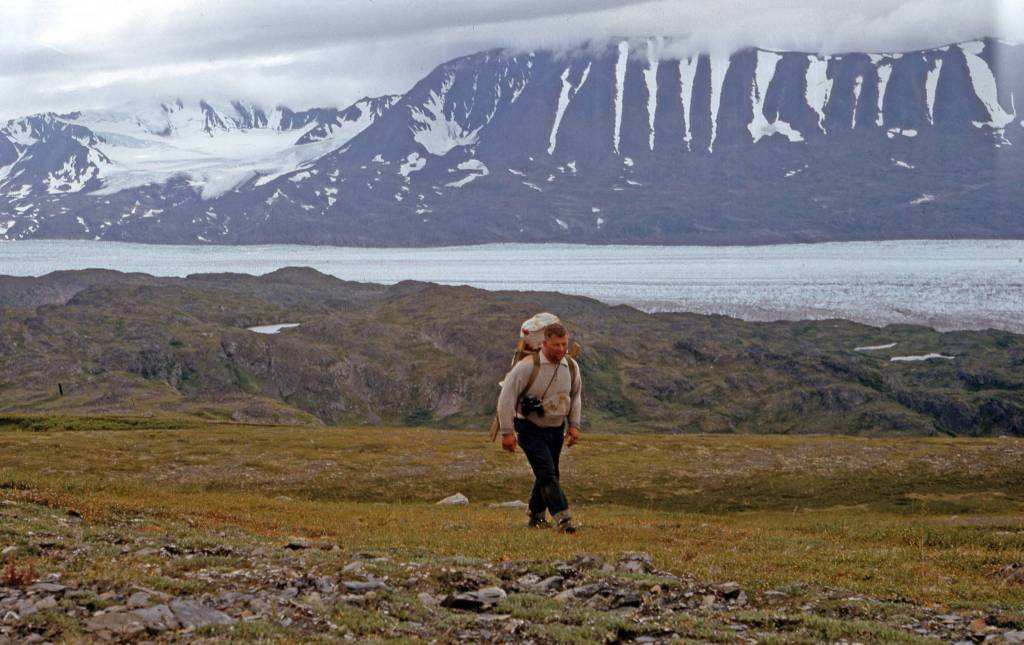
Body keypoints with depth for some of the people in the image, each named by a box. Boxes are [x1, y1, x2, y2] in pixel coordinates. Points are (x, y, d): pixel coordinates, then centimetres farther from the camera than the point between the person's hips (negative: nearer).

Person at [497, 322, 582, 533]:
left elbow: (575, 396, 17)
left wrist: (574, 425, 9)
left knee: (547, 474, 11)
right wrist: (507, 432, -16)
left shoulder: (571, 368, -1)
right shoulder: (527, 367, -19)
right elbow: (506, 398, -15)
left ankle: (536, 516, 28)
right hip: (530, 429, -6)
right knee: (547, 473, -16)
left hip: (556, 429, 6)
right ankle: (563, 518, -20)